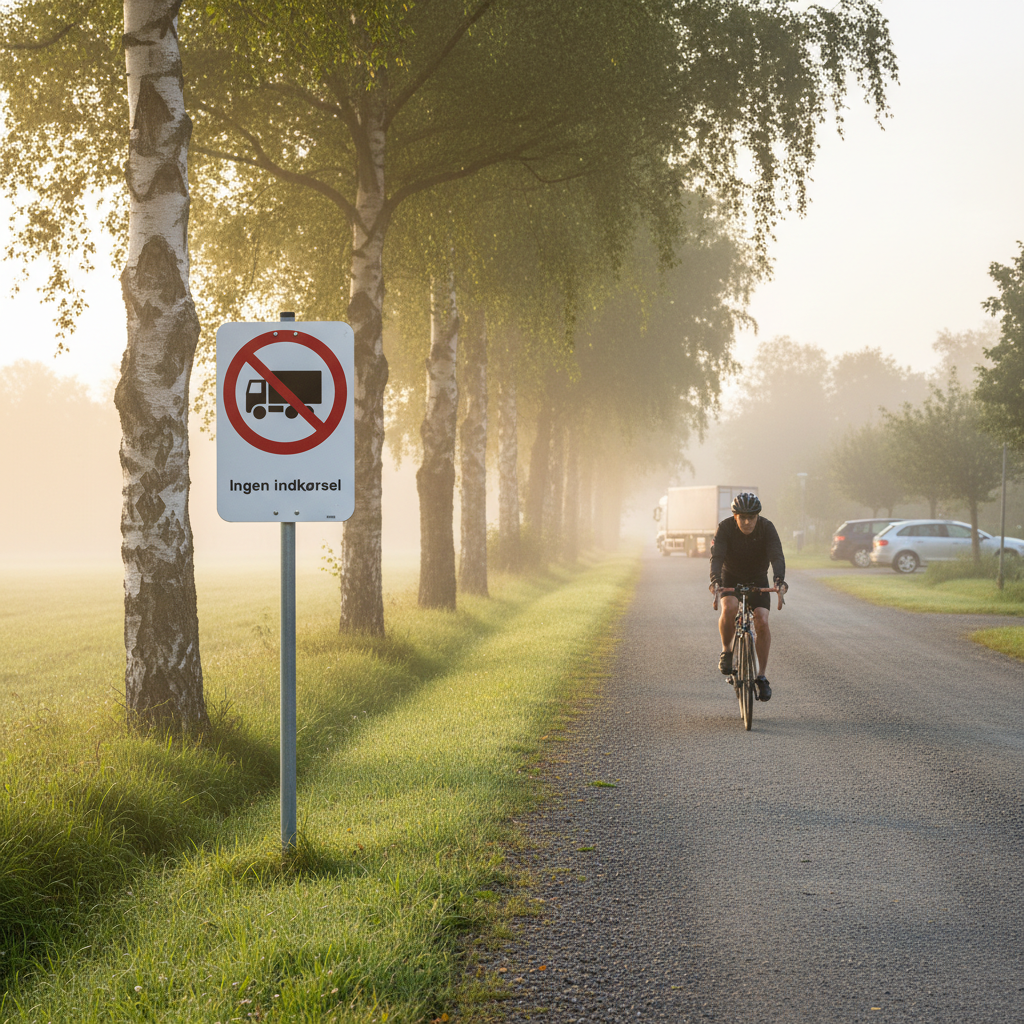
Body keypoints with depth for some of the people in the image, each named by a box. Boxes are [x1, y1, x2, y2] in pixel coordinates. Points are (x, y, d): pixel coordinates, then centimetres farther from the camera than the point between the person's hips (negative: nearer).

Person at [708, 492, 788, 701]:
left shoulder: (767, 528, -19)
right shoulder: (725, 528, -21)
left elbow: (777, 556, -30)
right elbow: (717, 556, -31)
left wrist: (779, 579, -49)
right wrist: (715, 580, -50)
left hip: (757, 580, 1)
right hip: (730, 578, -1)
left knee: (762, 622, -18)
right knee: (729, 608, -32)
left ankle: (761, 676, -6)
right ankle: (726, 651, -7)